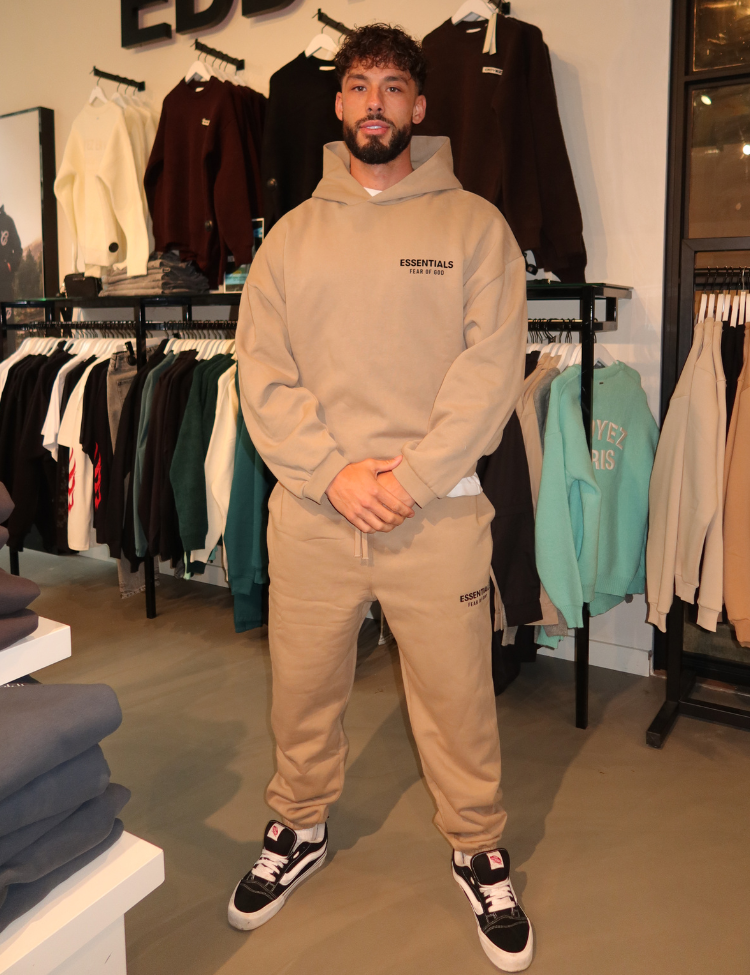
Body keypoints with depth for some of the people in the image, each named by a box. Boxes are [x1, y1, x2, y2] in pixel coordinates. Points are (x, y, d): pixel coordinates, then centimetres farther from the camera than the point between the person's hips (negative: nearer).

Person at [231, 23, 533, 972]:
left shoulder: (474, 225, 2)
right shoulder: (291, 235, 9)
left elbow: (491, 368, -6)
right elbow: (261, 373, 1)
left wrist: (413, 476, -15)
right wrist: (333, 472, -12)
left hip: (439, 511, -2)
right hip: (309, 511, 2)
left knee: (458, 695, 9)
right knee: (301, 686, 15)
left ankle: (477, 850, 35)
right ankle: (299, 829, 41)